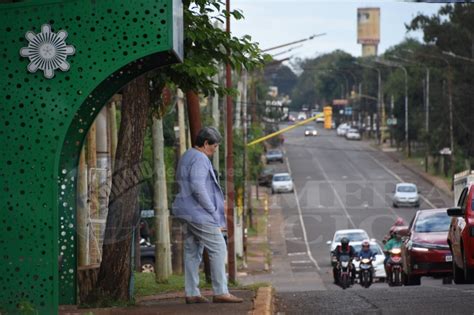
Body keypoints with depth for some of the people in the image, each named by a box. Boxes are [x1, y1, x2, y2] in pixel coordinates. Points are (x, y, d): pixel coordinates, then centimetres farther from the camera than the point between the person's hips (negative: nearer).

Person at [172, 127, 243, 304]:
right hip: (198, 213, -10)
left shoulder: (187, 157, 17)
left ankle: (191, 293, 9)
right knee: (218, 248, -7)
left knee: (192, 252, 10)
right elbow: (198, 187, -24)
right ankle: (220, 292, -9)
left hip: (187, 213, 10)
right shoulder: (200, 159, -15)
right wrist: (212, 210, -16)